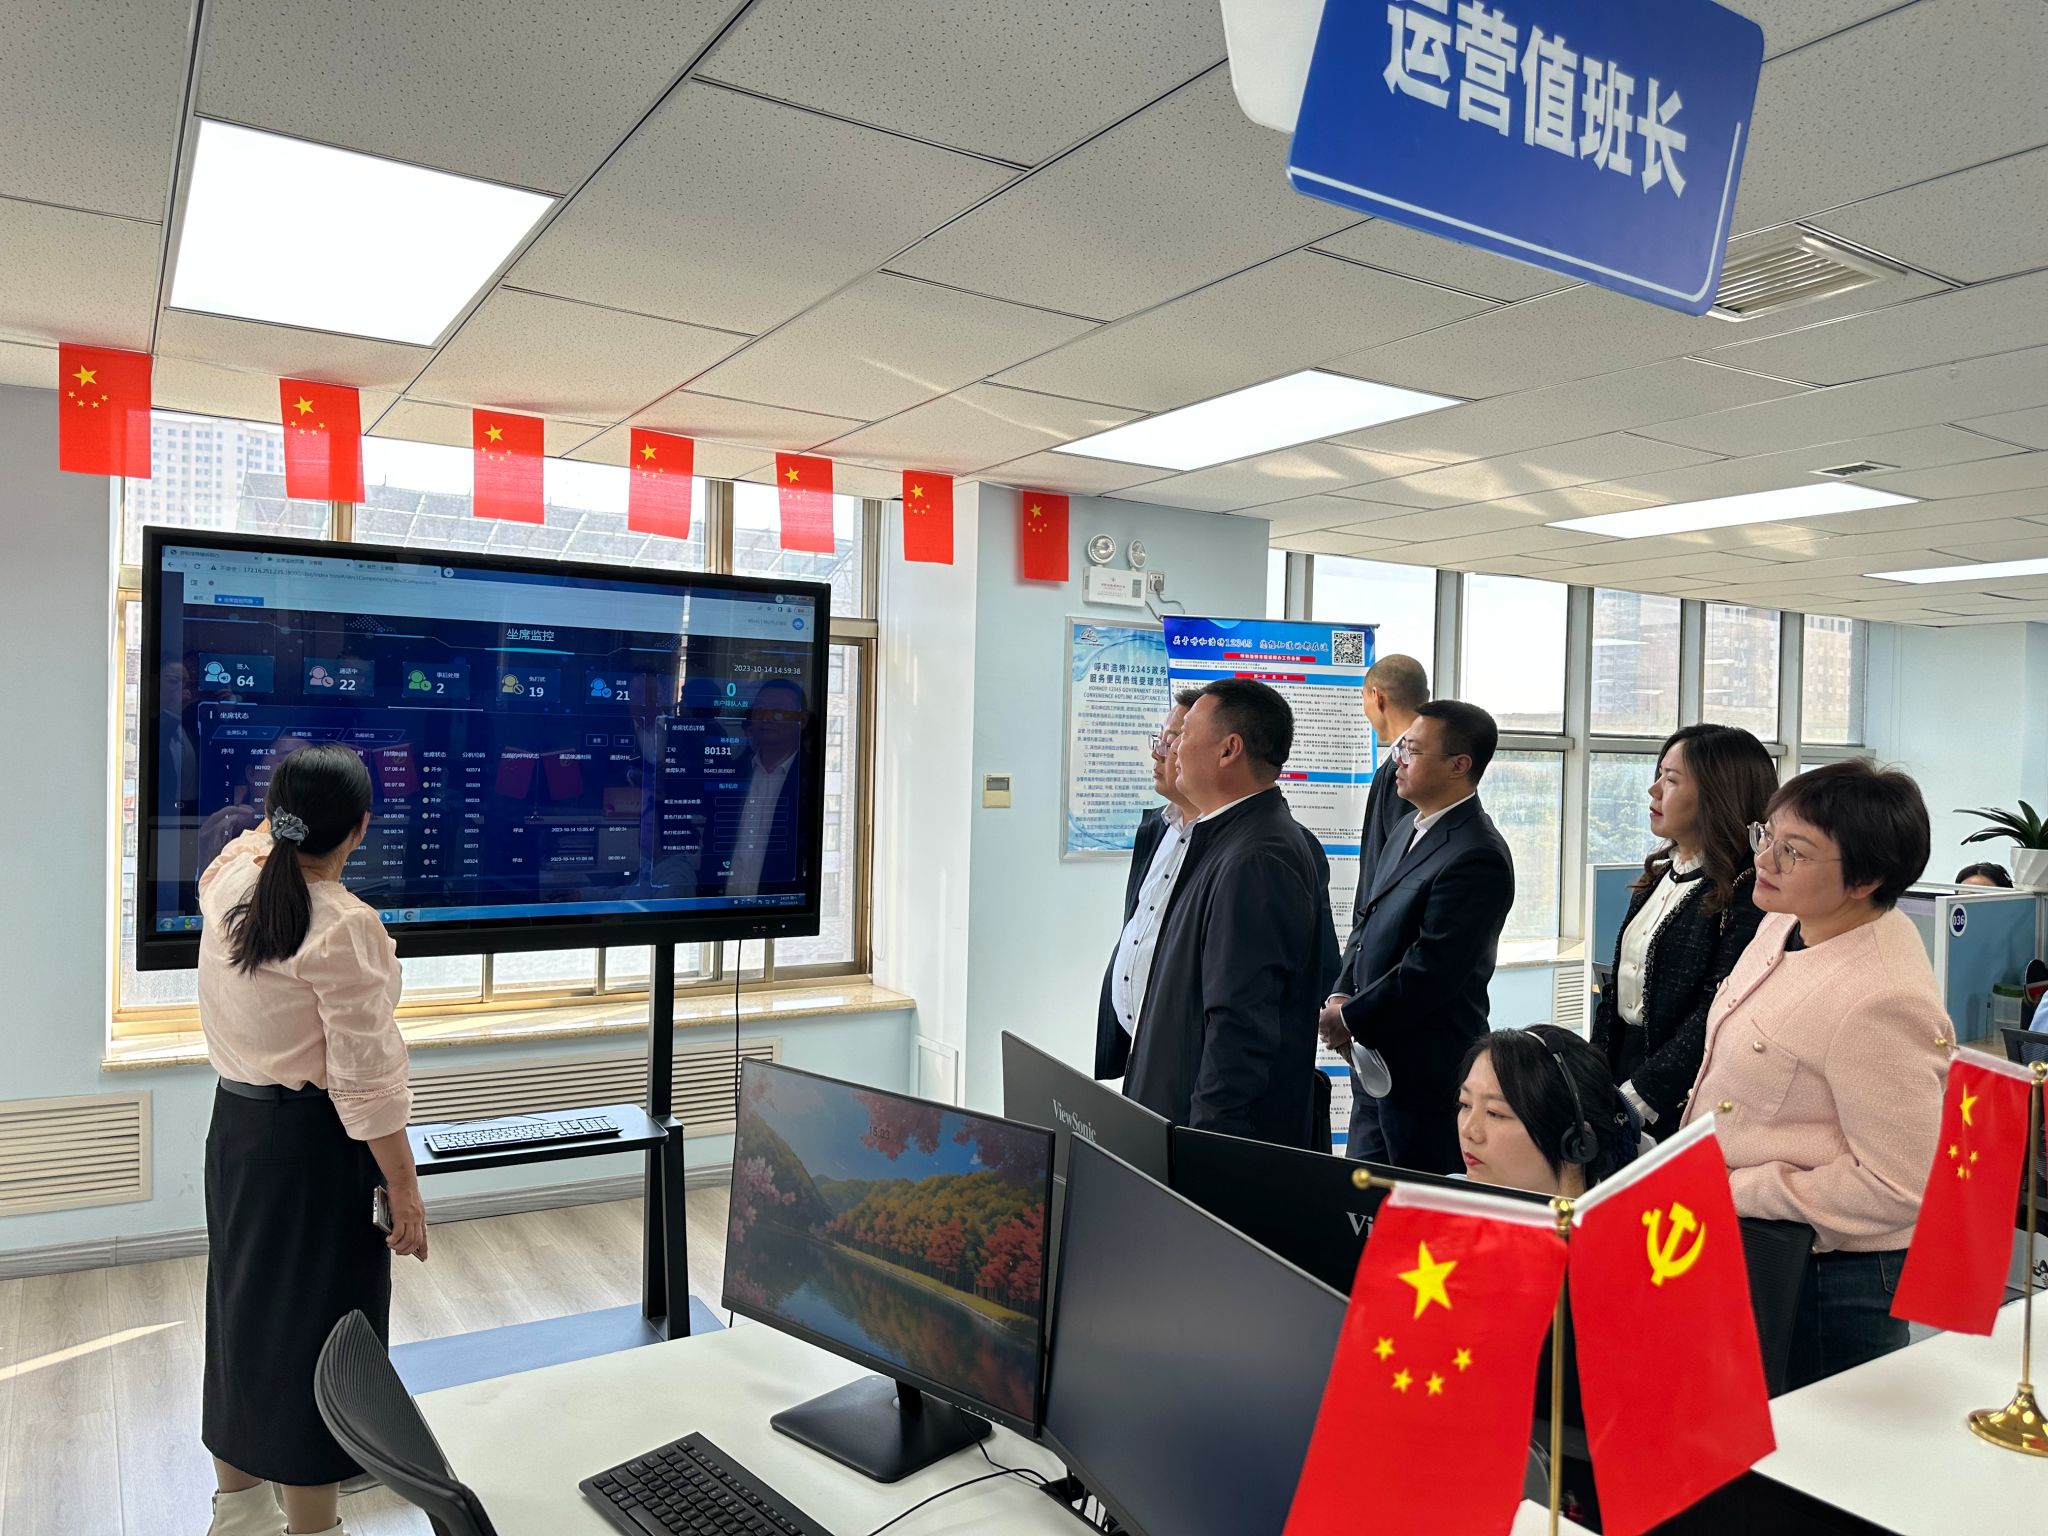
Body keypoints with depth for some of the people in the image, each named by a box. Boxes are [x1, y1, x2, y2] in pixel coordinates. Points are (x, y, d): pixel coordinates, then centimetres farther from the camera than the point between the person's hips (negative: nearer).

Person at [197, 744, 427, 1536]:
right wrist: (404, 1189, -14)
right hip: (311, 1144, -8)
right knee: (310, 1328, 3)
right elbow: (366, 1082, -22)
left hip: (236, 1124, 9)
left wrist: (285, 808, 37)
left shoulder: (227, 882, -2)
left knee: (243, 1304, 21)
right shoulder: (345, 927, -24)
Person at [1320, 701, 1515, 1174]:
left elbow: (1428, 972, -23)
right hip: (1379, 1057, 9)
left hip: (1428, 1071, -9)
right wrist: (1341, 997, 2)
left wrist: (1350, 1020, -13)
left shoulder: (1477, 858, -22)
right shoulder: (1411, 829, 9)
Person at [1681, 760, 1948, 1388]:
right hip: (1750, 1251, 9)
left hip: (1828, 1279, -9)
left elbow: (1895, 1188, -25)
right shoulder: (1791, 920, 1)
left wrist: (1737, 1193, -19)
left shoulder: (1878, 1004, -29)